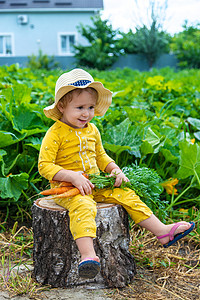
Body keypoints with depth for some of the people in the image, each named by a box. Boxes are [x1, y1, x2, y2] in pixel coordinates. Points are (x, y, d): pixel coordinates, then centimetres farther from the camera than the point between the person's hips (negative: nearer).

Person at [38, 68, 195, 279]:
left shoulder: (92, 130, 10)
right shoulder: (55, 134, -11)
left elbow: (101, 156, 24)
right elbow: (44, 166, -15)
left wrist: (115, 170, 4)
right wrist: (73, 176, -25)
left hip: (95, 185, 7)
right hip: (67, 188, -7)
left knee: (127, 196, -2)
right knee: (83, 207, -36)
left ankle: (162, 232, 2)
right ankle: (88, 256, -49)